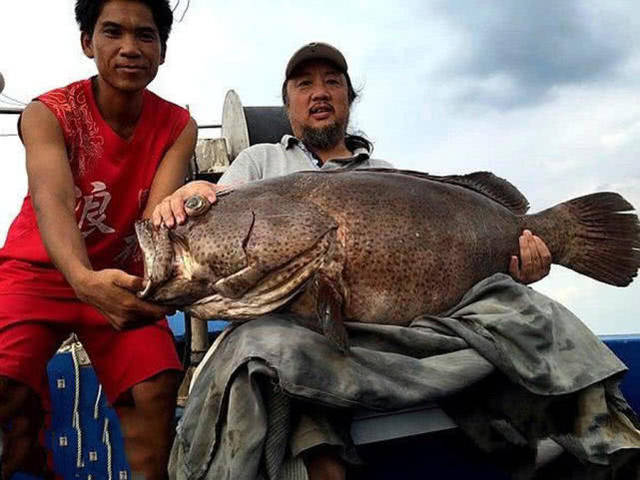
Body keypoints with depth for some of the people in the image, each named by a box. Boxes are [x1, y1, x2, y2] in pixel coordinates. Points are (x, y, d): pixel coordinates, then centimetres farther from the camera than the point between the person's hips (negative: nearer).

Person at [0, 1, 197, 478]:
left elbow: (157, 216, -24)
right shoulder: (48, 114, -16)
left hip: (121, 280, 2)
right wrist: (84, 279, -56)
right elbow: (52, 201, -35)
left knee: (157, 389, -21)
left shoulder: (178, 127, -10)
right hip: (39, 270, -1)